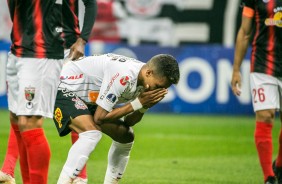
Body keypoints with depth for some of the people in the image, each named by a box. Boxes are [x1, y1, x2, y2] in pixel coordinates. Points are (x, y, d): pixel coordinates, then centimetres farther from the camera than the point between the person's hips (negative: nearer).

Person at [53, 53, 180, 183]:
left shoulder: (143, 80, -6)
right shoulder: (124, 76, -34)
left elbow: (129, 122, 2)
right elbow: (99, 118, -28)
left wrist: (144, 106, -17)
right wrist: (137, 103, -27)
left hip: (90, 98, 10)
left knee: (125, 136, 11)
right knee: (92, 133, -32)